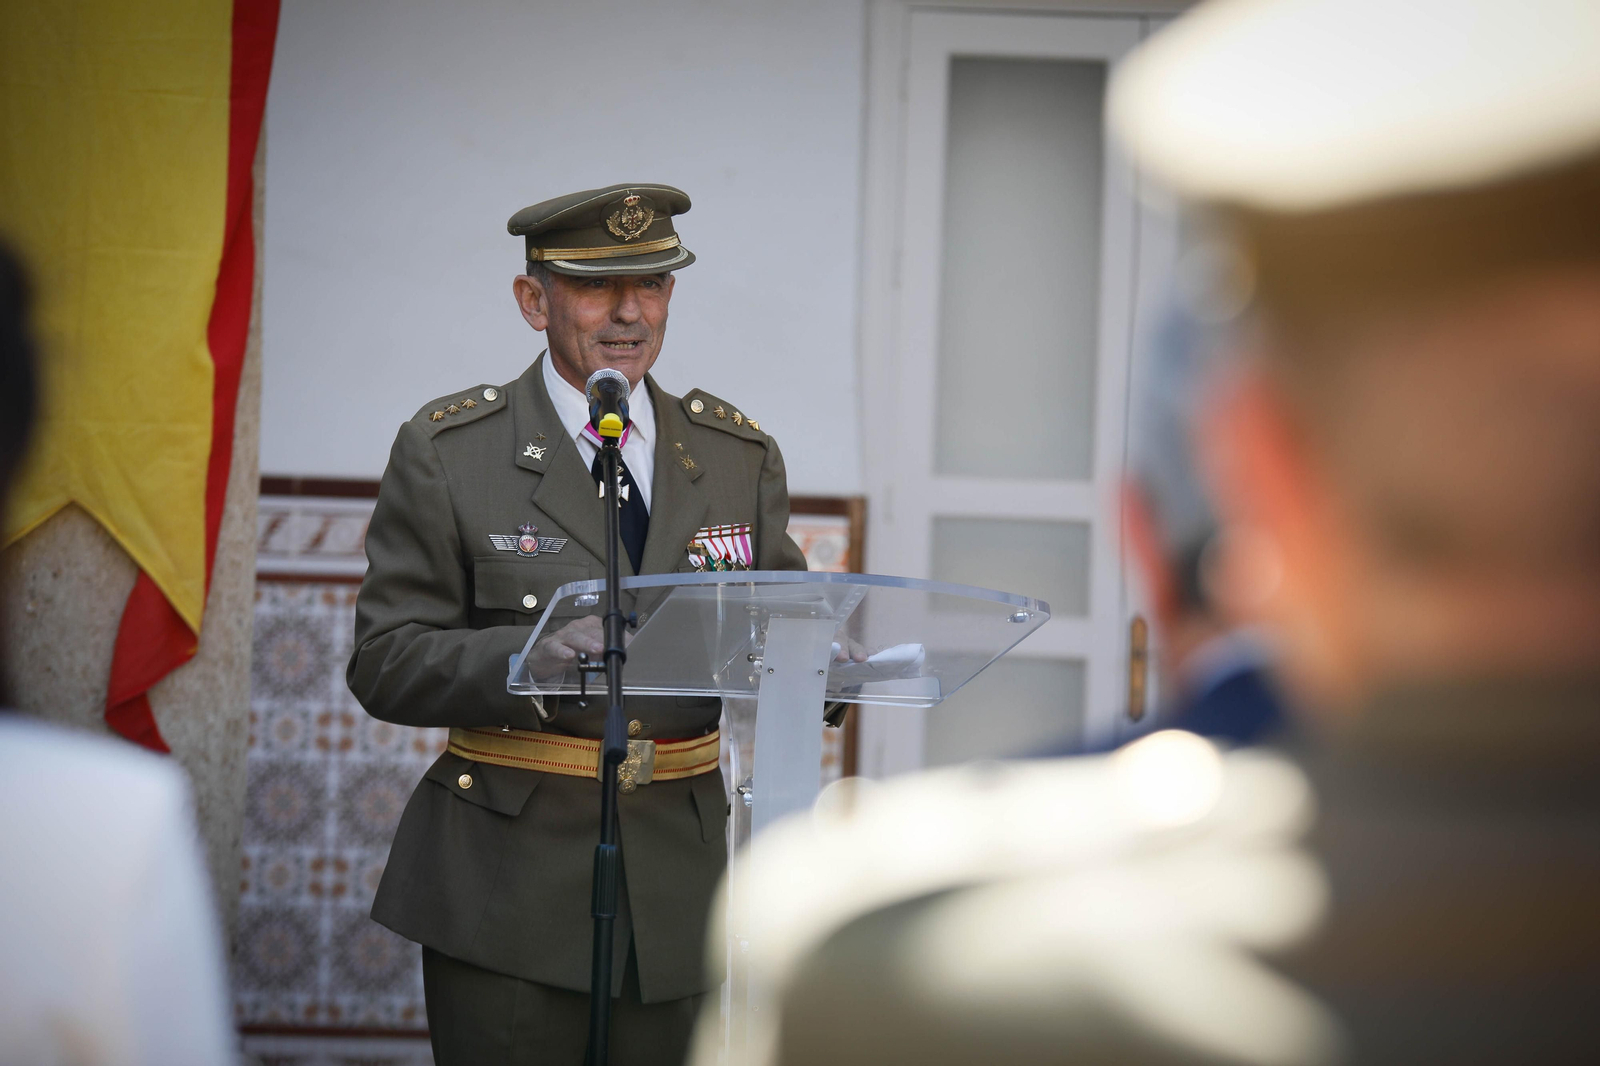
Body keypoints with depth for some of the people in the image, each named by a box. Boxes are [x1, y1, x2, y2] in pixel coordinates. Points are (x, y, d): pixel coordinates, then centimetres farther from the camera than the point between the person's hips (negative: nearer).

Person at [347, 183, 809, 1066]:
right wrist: (532, 657, -24)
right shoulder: (446, 452, 0)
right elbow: (384, 664, -6)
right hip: (511, 887, -3)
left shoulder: (738, 455, 11)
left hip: (679, 885, 3)